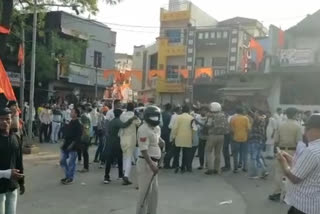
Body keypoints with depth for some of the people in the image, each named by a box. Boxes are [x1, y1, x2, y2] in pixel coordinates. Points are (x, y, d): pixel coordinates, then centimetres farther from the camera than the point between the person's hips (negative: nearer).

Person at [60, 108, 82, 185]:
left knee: (71, 163, -1)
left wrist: (72, 144, -22)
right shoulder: (70, 123, 14)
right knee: (63, 161, 12)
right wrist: (64, 143, 11)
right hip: (66, 146, 8)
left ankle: (70, 178, 11)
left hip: (73, 147, -8)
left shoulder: (78, 125, -11)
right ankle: (67, 176, 25)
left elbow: (78, 137, -17)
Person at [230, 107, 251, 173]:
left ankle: (235, 168, 4)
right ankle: (244, 167, 12)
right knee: (244, 153, 12)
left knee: (235, 154, 5)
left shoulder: (233, 118, -2)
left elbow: (231, 129, -3)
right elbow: (248, 129, -5)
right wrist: (248, 136, 7)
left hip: (236, 138, 0)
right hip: (244, 138, 1)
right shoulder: (246, 118, -2)